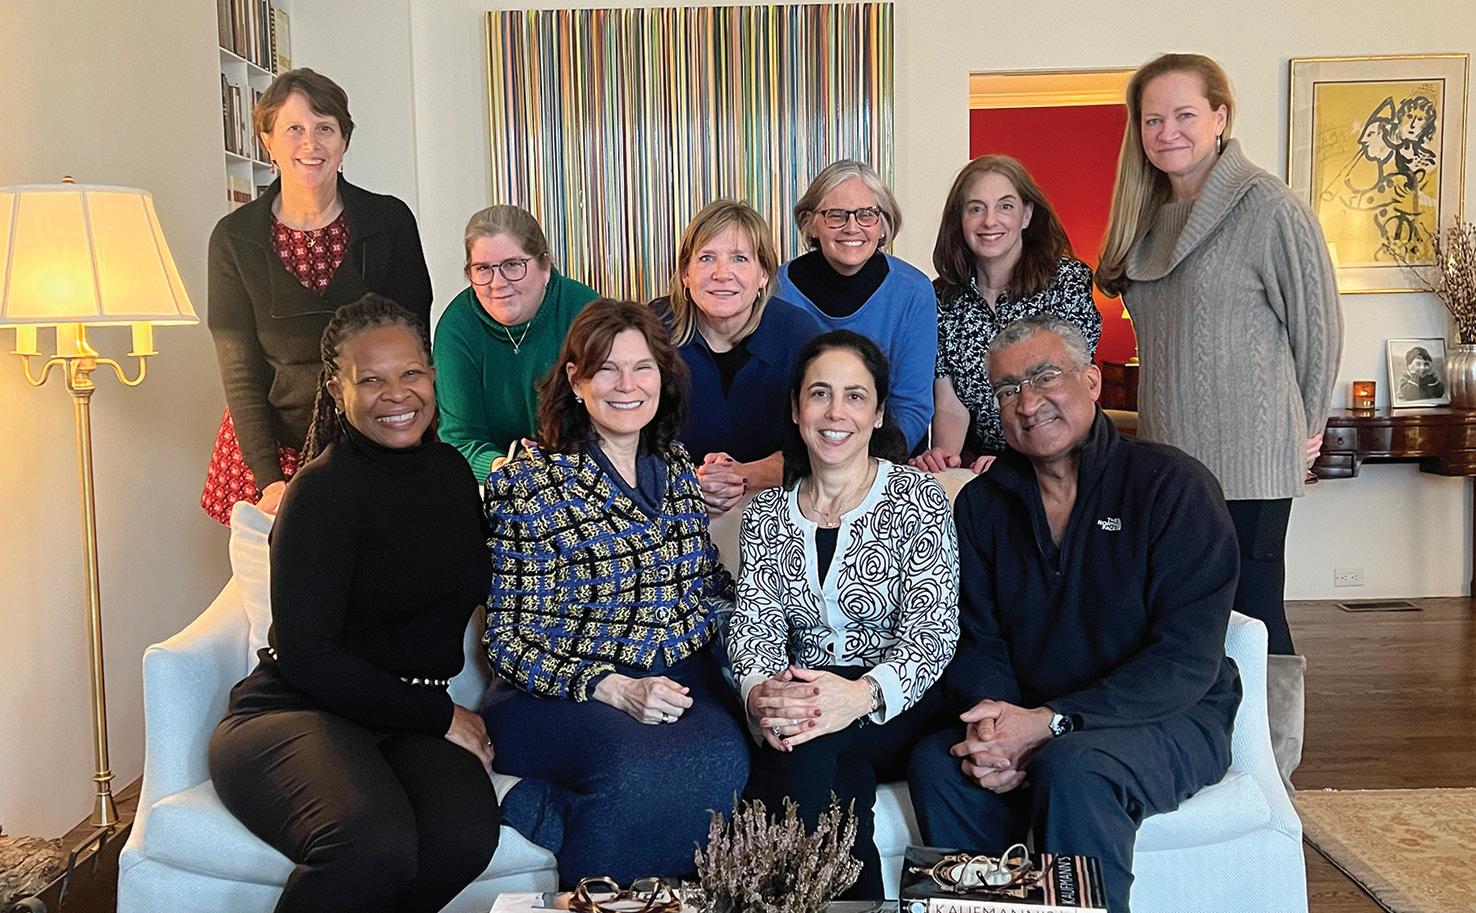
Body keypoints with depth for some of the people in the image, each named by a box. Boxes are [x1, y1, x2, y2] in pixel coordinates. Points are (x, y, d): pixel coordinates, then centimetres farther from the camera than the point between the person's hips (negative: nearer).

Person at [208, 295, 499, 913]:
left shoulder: (452, 471, 11)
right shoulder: (323, 490, -8)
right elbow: (304, 652, -12)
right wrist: (441, 717, -8)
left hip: (411, 718, 5)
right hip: (292, 712, -5)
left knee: (466, 834, -29)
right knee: (373, 845, -37)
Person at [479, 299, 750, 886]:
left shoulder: (679, 469, 12)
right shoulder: (528, 486, -4)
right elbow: (507, 641, -6)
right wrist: (614, 689, -20)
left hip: (683, 678, 5)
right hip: (564, 692, -5)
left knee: (724, 760, -30)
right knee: (640, 768, -38)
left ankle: (538, 809, -13)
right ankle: (593, 901, -9)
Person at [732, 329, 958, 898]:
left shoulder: (917, 498, -2)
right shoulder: (767, 514, 11)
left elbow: (931, 629, -11)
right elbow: (755, 625, 0)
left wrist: (864, 694, -32)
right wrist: (760, 692, -25)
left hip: (901, 709, -2)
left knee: (808, 744, -33)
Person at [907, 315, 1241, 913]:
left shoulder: (1173, 486, -10)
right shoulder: (982, 504, 6)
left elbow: (1186, 661, -17)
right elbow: (977, 643, 5)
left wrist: (1049, 722, -25)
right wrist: (996, 722, -19)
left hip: (1172, 719, -4)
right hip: (1032, 724, 4)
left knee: (1069, 768, -34)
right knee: (937, 761, -23)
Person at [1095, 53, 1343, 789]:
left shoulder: (1267, 208, -9)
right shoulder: (1148, 216, 12)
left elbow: (1317, 323, -3)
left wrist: (1303, 427, 6)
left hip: (1247, 459, -7)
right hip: (1167, 453, 7)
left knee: (1251, 617, -2)